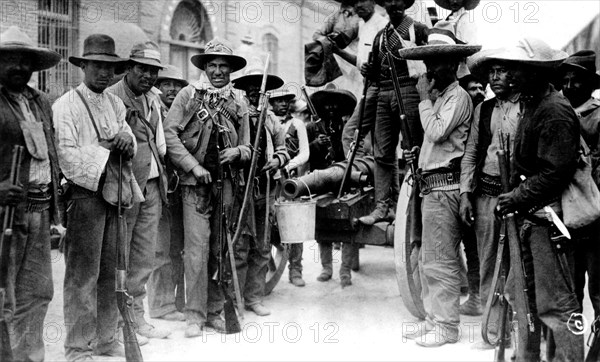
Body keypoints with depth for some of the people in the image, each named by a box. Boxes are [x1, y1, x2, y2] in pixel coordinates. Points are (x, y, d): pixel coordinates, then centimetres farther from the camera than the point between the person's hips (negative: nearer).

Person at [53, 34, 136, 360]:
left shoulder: (115, 103, 16)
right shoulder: (65, 105, -4)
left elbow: (126, 132, 14)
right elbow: (66, 154, -13)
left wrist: (127, 138, -9)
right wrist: (105, 152, -13)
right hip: (86, 193, -6)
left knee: (110, 270, 12)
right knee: (82, 273, -2)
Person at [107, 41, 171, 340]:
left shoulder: (154, 98, 15)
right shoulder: (112, 97, -10)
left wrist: (162, 170, 14)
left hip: (152, 186, 7)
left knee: (144, 256, 12)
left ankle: (136, 315, 22)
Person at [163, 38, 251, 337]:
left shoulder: (238, 105, 14)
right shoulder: (189, 95, 4)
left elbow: (247, 149, 17)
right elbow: (169, 133, -4)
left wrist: (236, 152, -7)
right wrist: (193, 165, -12)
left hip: (226, 185, 4)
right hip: (196, 184, -3)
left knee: (221, 250, 7)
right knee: (197, 248, -8)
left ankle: (214, 311, 18)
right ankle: (195, 316, 0)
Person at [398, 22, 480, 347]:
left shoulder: (458, 95, -8)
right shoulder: (440, 97, 19)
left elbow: (437, 132, -19)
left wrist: (424, 98, -8)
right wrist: (419, 152, 7)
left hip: (444, 187, -10)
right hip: (432, 186, 10)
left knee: (440, 261, -5)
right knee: (428, 261, 15)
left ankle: (447, 327, 5)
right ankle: (433, 320, 25)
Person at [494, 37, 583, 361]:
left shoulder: (555, 111, -15)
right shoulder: (533, 105, 15)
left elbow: (555, 173, -21)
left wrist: (517, 198, -17)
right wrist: (515, 198, 10)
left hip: (548, 217, -10)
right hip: (530, 215, 10)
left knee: (556, 303, -4)